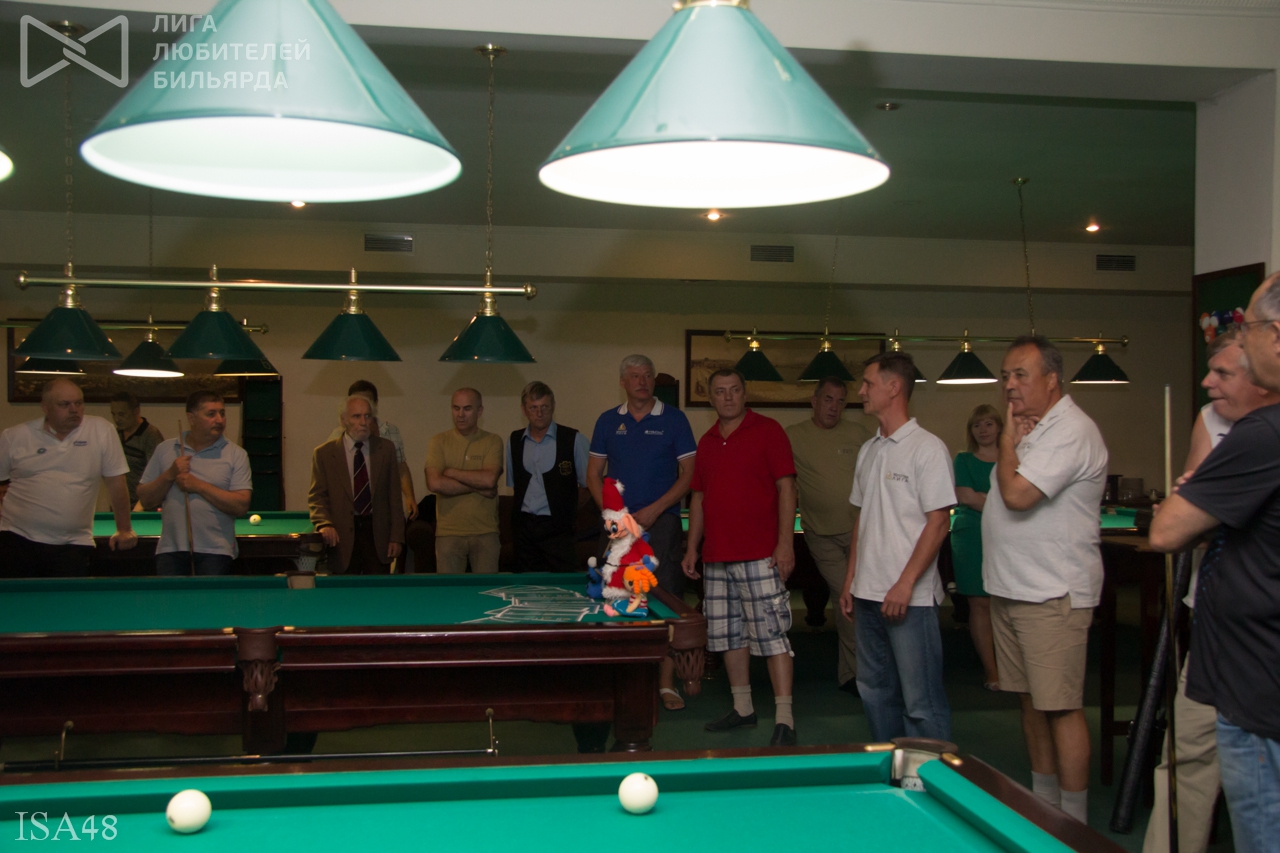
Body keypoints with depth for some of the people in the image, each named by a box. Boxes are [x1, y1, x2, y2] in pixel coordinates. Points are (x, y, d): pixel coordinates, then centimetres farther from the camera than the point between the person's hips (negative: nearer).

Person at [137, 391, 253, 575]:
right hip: (171, 552, 2)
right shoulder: (165, 450, 10)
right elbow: (145, 500, 9)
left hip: (215, 553, -2)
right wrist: (169, 475, -7)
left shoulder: (236, 454, 2)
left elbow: (241, 506, -8)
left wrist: (199, 486, -12)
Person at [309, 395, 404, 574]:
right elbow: (317, 496, 2)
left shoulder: (386, 449, 8)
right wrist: (324, 524, -18)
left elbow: (394, 496, 8)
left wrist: (396, 537, 2)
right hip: (342, 538, -1)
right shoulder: (324, 453, 3)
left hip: (377, 534, 1)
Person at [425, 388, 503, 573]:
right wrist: (477, 486, -9)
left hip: (485, 531, 0)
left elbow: (489, 479, -13)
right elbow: (434, 483, -11)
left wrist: (451, 472, -7)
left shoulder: (493, 442, 3)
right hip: (449, 531, 0)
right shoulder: (439, 441, 3)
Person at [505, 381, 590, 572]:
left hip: (557, 528, -4)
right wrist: (521, 510, 12)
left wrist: (567, 508, 3)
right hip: (523, 526, 4)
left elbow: (587, 483, 3)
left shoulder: (574, 440, -3)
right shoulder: (514, 441, 10)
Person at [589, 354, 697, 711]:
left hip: (662, 524, -2)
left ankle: (666, 682, 1)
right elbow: (594, 474, 11)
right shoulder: (608, 422, 10)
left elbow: (688, 474, -1)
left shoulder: (674, 419, 2)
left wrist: (653, 510, -10)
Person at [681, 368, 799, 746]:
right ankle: (742, 707, 23)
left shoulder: (768, 430, -3)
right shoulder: (706, 442, 16)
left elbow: (786, 487, -7)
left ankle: (784, 719, -5)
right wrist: (692, 547, 14)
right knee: (729, 634, 12)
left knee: (772, 634, -8)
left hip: (760, 556, -7)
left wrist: (785, 543, -14)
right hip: (716, 558, 7)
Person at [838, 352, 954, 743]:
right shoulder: (868, 450, 13)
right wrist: (850, 579, 15)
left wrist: (905, 584, -19)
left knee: (921, 701, -4)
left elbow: (938, 522, -14)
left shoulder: (927, 448, -10)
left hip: (910, 597, -8)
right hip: (868, 594, 8)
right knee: (875, 692, 16)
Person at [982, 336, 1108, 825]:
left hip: (1054, 594, -10)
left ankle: (1073, 824, 3)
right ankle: (1043, 805, 27)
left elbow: (1017, 494, -24)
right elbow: (1000, 499, 23)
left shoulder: (1072, 431, -15)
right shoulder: (1030, 427, 16)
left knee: (1061, 707, -6)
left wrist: (1007, 441, -12)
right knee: (1031, 700, 15)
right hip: (1010, 588, 10)